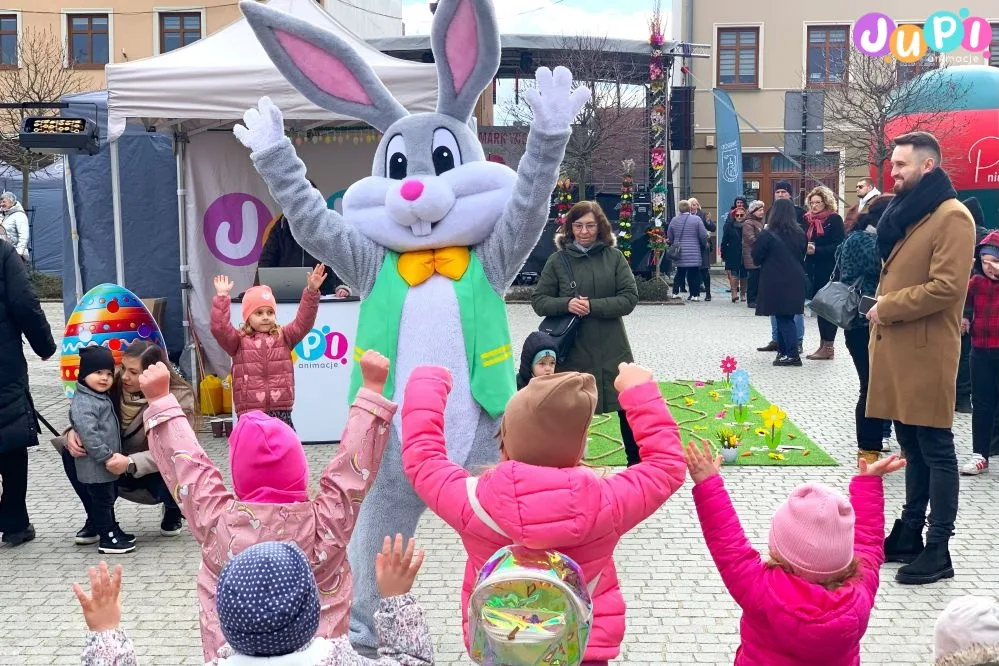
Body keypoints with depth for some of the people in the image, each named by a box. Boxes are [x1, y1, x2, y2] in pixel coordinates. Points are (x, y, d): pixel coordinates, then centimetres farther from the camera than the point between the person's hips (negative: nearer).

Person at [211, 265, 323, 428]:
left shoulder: (284, 337, 11)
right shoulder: (239, 340, 5)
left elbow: (304, 322, 1)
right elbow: (219, 328, -10)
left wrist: (311, 292, -10)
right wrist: (222, 297, -14)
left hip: (281, 411, 2)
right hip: (250, 413, -2)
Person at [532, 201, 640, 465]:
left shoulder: (614, 257, -1)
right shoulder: (558, 260, -1)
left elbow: (629, 298, -6)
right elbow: (539, 301, 0)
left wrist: (593, 305, -17)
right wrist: (566, 304, -18)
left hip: (612, 349, 1)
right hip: (573, 349, -1)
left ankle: (637, 462, 26)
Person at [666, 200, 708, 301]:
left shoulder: (674, 220, 4)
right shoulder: (696, 219, -5)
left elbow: (669, 237, 11)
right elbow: (703, 236, -4)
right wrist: (704, 244, 15)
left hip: (679, 252, 3)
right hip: (694, 253, -3)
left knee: (680, 273, 14)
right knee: (694, 273, 3)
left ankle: (675, 292, 13)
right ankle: (695, 294, 3)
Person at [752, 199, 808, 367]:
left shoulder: (768, 234, -12)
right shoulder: (799, 233, 3)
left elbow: (756, 258, -5)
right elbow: (802, 256, 14)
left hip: (776, 282, -5)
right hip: (795, 281, 5)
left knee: (783, 318, -3)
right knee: (786, 317, 13)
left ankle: (793, 355, -8)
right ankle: (783, 351, 19)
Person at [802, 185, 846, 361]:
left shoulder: (834, 219, -7)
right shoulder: (810, 220, 13)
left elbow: (839, 246, -13)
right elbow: (804, 242, 17)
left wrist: (817, 250, -19)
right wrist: (806, 248, -5)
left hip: (830, 271, -7)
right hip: (814, 270, 7)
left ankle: (828, 347, 2)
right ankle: (823, 345, 17)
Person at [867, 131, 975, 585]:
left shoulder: (952, 216, -11)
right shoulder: (905, 214, 17)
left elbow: (947, 287, -20)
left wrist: (887, 308, -12)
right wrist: (882, 311, 8)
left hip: (925, 352, -9)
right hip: (896, 348, 9)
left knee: (935, 450, -2)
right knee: (912, 447, 15)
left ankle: (938, 550, 5)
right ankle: (909, 533, 24)